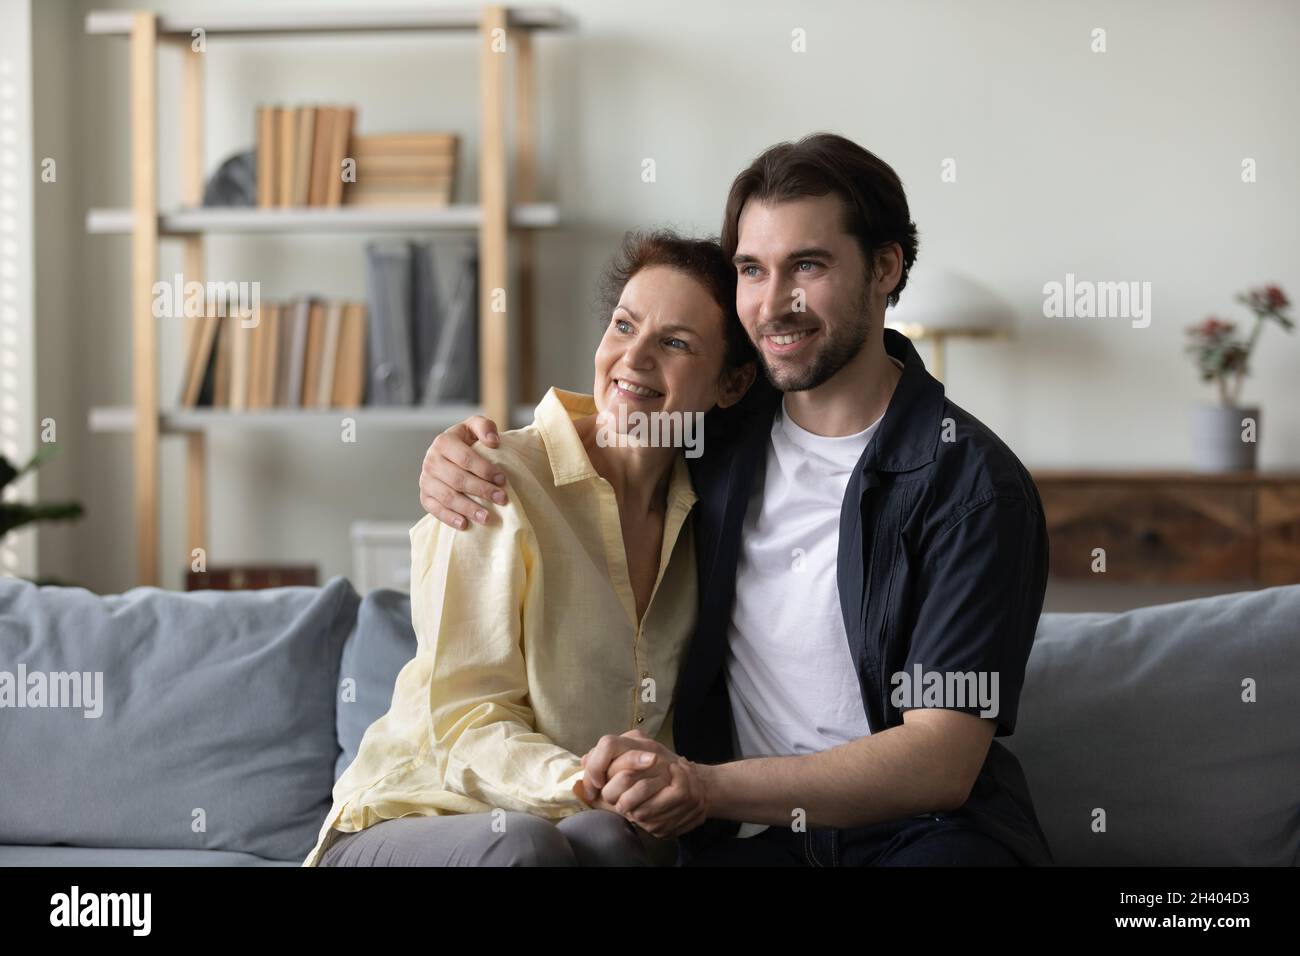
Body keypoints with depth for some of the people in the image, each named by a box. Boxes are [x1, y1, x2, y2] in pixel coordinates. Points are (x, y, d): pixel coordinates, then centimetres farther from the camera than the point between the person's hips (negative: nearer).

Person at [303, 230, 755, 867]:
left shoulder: (700, 512, 6)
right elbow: (465, 725, -14)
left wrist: (679, 782, -12)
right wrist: (582, 783, -32)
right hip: (407, 825, -3)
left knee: (609, 835, -33)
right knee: (522, 842, -37)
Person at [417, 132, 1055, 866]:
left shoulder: (972, 482, -6)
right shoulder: (727, 432, 9)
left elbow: (940, 763, -14)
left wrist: (706, 785, -26)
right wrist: (461, 456, 6)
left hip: (920, 830, -3)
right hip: (753, 838, 4)